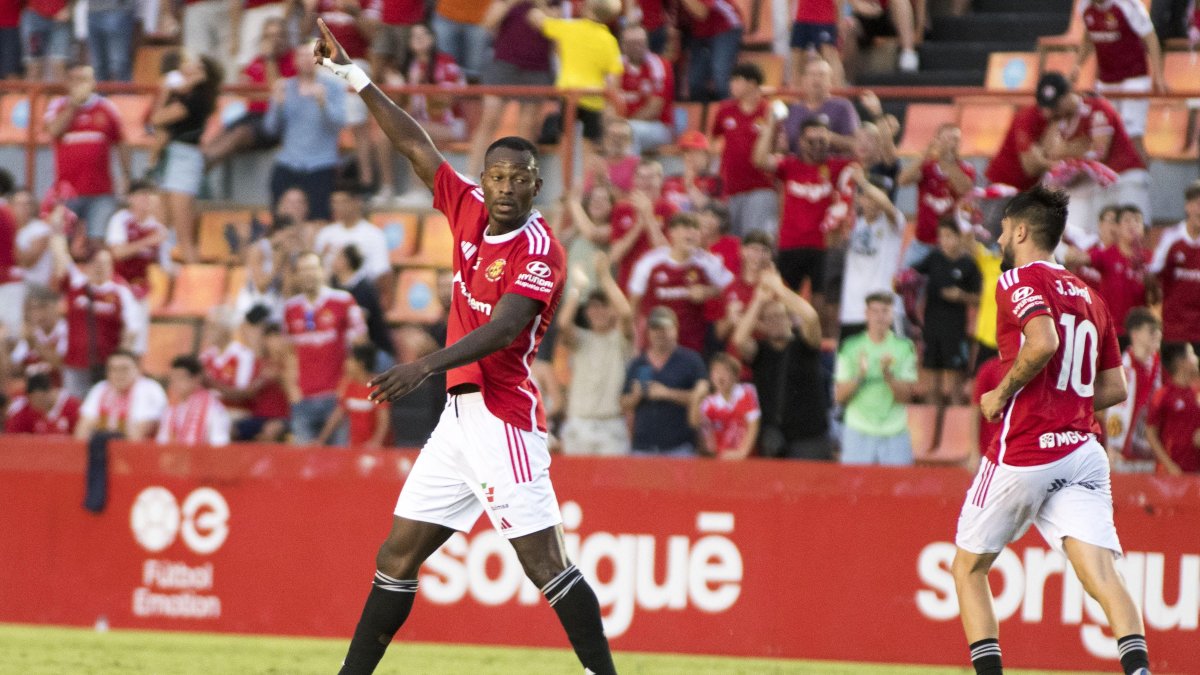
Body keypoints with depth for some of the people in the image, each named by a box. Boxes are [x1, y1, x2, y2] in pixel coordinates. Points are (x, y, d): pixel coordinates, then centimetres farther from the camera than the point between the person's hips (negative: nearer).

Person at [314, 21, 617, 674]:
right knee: (396, 558, 11)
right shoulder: (471, 210, 10)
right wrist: (355, 77, 18)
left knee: (543, 562, -15)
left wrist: (425, 365, -39)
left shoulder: (539, 250, -12)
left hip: (502, 415, -8)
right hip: (458, 415, 8)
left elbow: (502, 330, -26)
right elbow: (416, 146, 19)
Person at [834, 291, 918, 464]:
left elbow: (905, 396, -3)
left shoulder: (905, 348, 1)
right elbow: (840, 397, 2)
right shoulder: (851, 348, 3)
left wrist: (887, 374, -19)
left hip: (895, 432, 0)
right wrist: (859, 375, -15)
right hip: (858, 432, 0)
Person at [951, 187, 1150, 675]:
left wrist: (1001, 395, -9)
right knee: (1102, 578, -10)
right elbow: (1114, 387, 19)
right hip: (1082, 452, 5)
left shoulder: (1020, 280, -3)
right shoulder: (1089, 296, 19)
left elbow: (1043, 343, -22)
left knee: (968, 568, 14)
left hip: (1024, 452, -5)